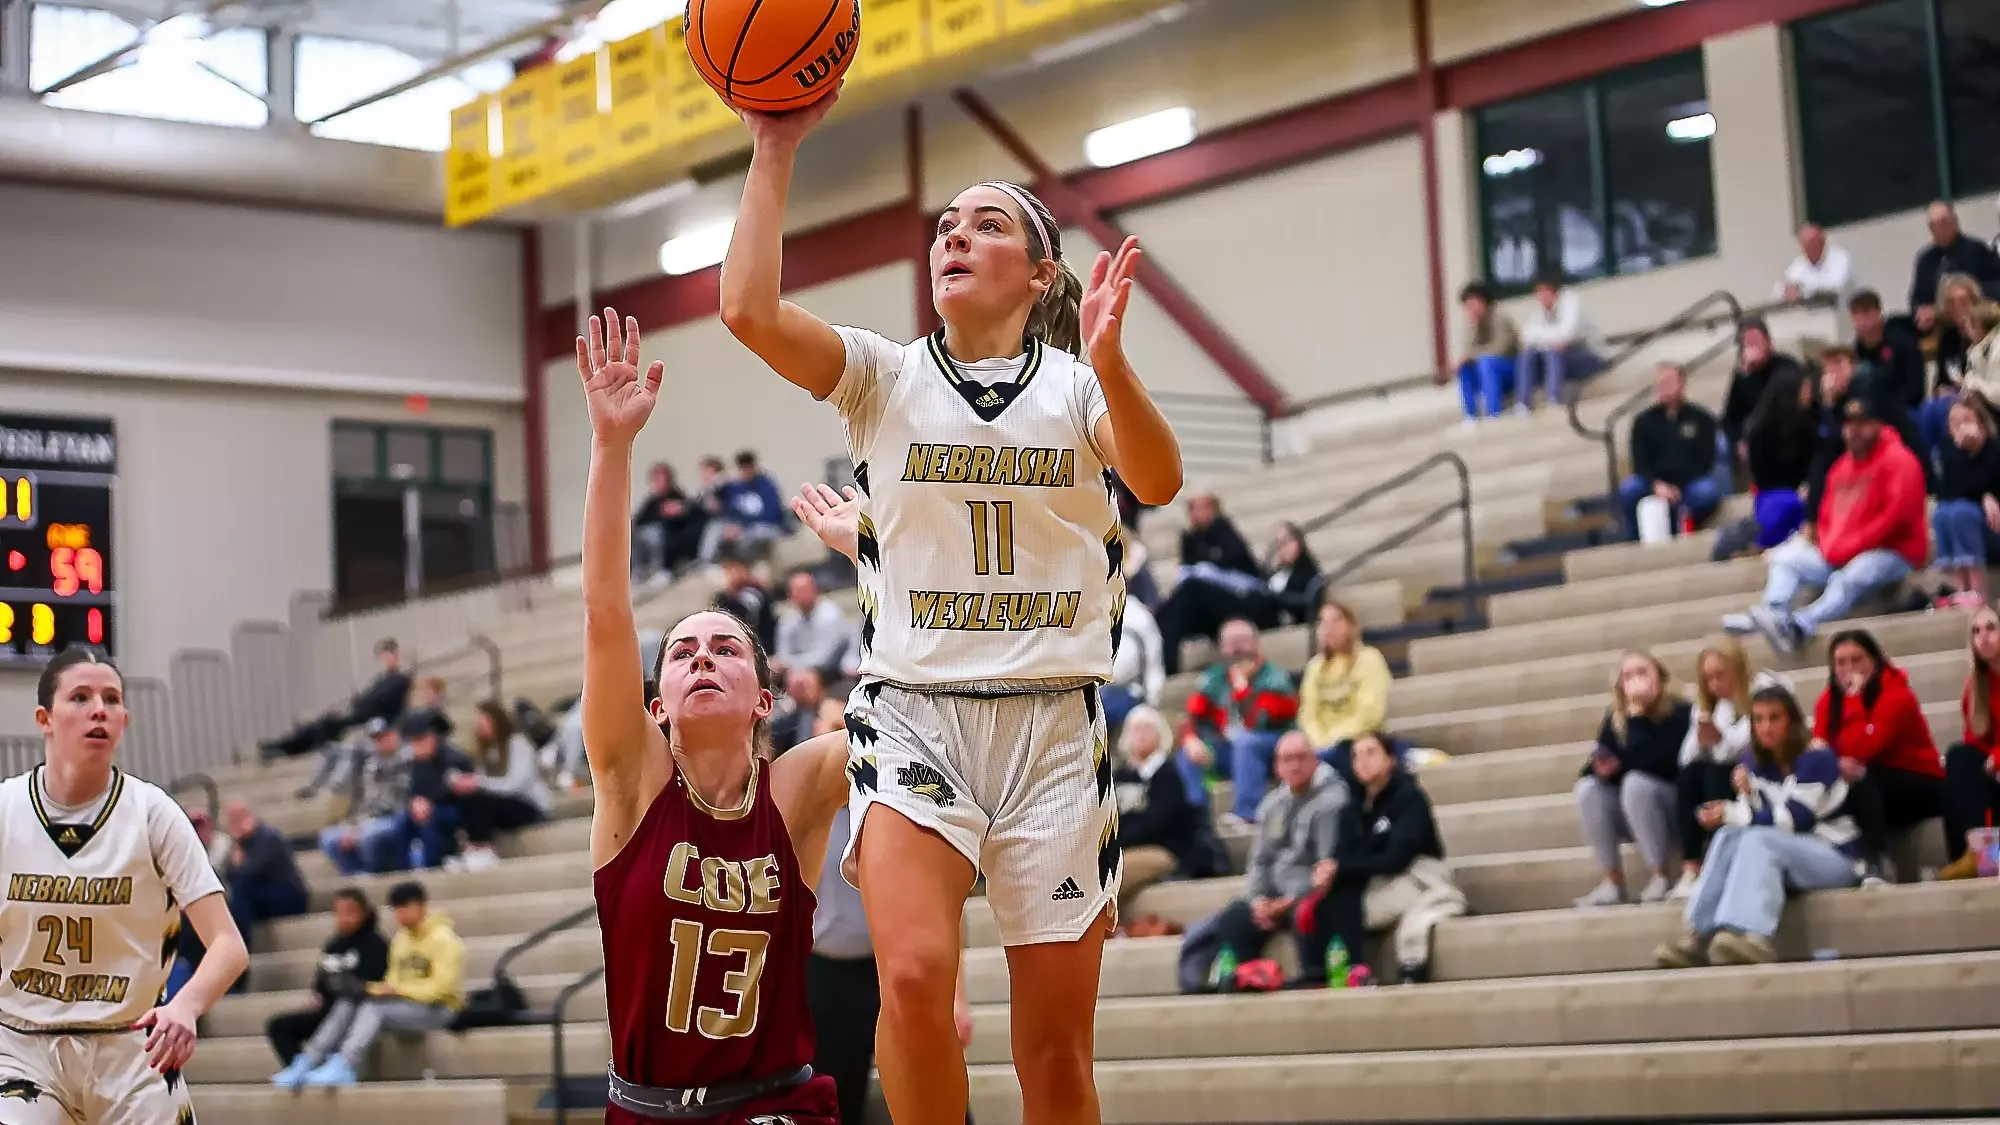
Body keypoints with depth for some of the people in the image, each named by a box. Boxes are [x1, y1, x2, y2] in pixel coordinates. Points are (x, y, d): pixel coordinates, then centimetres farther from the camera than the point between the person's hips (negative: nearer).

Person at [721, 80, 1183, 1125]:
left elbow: (1158, 483, -14)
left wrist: (1107, 361, -30)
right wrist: (774, 151, -10)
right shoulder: (886, 376, 8)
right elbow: (748, 308, -10)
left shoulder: (1075, 382, 7)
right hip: (913, 709, 0)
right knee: (914, 976, -26)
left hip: (1053, 722, 0)